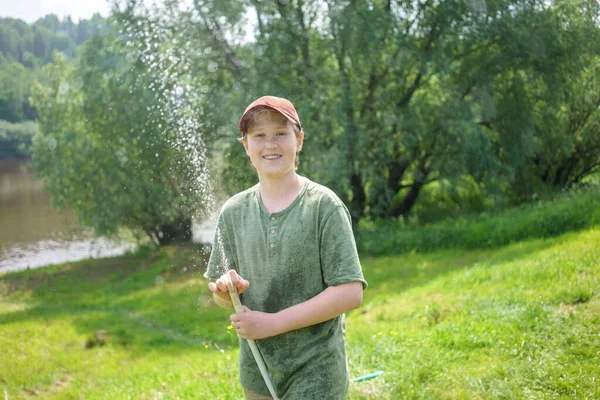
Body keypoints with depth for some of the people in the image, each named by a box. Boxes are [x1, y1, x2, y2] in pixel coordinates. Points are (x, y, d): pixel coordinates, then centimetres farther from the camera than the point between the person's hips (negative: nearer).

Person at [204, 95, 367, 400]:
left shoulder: (324, 206, -10)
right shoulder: (233, 211, 2)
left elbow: (350, 293, -15)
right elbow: (221, 298, 9)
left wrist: (272, 323, -17)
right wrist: (225, 289, -14)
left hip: (315, 374, -4)